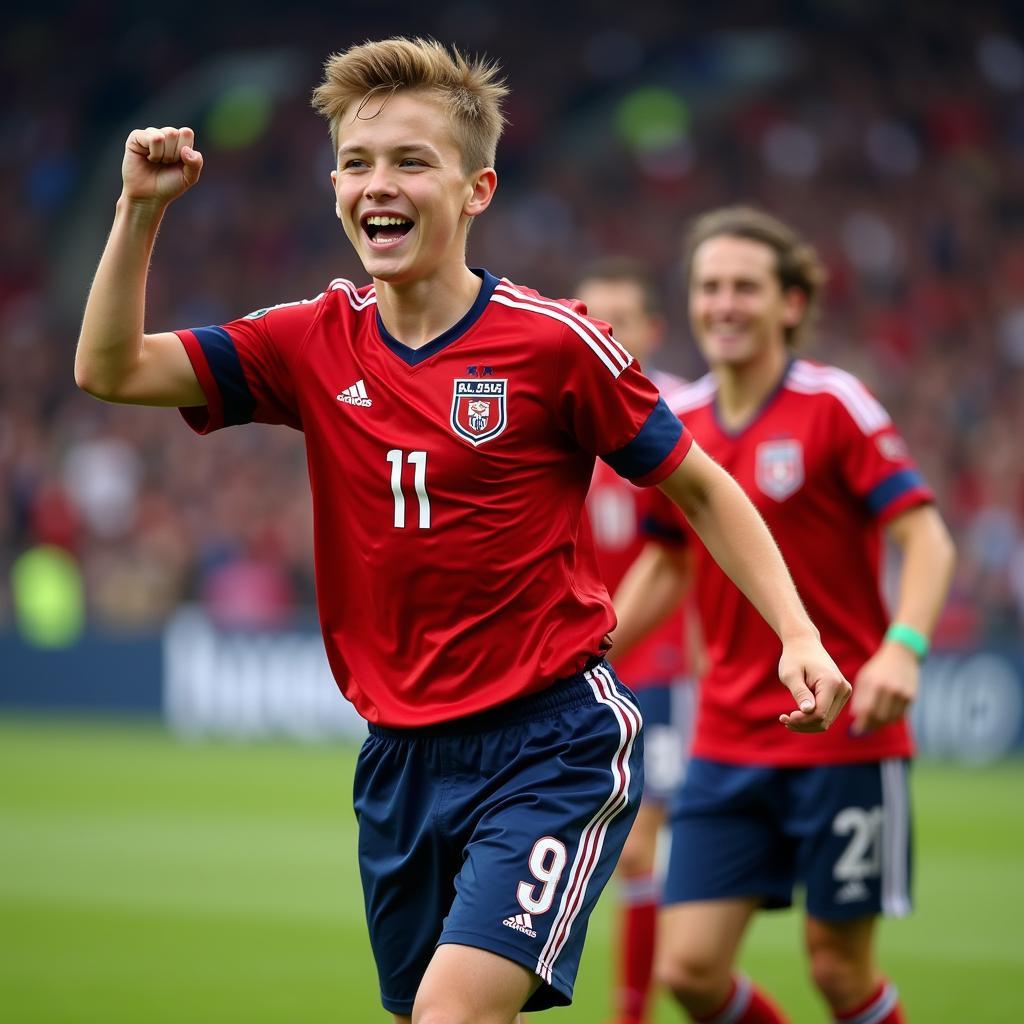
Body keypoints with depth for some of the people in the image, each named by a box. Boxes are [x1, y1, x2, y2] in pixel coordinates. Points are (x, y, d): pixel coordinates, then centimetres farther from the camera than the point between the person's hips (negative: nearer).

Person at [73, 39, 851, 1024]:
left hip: (551, 744, -6)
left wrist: (798, 635, -10)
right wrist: (140, 211, -10)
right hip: (400, 757, 6)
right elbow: (111, 369, 1)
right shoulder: (314, 342, 4)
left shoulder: (552, 342, -9)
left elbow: (699, 487, 1)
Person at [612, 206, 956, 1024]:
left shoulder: (834, 405, -9)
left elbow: (927, 540, -13)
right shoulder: (678, 422, 7)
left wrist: (902, 648, -30)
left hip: (843, 736, -4)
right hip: (728, 738, 5)